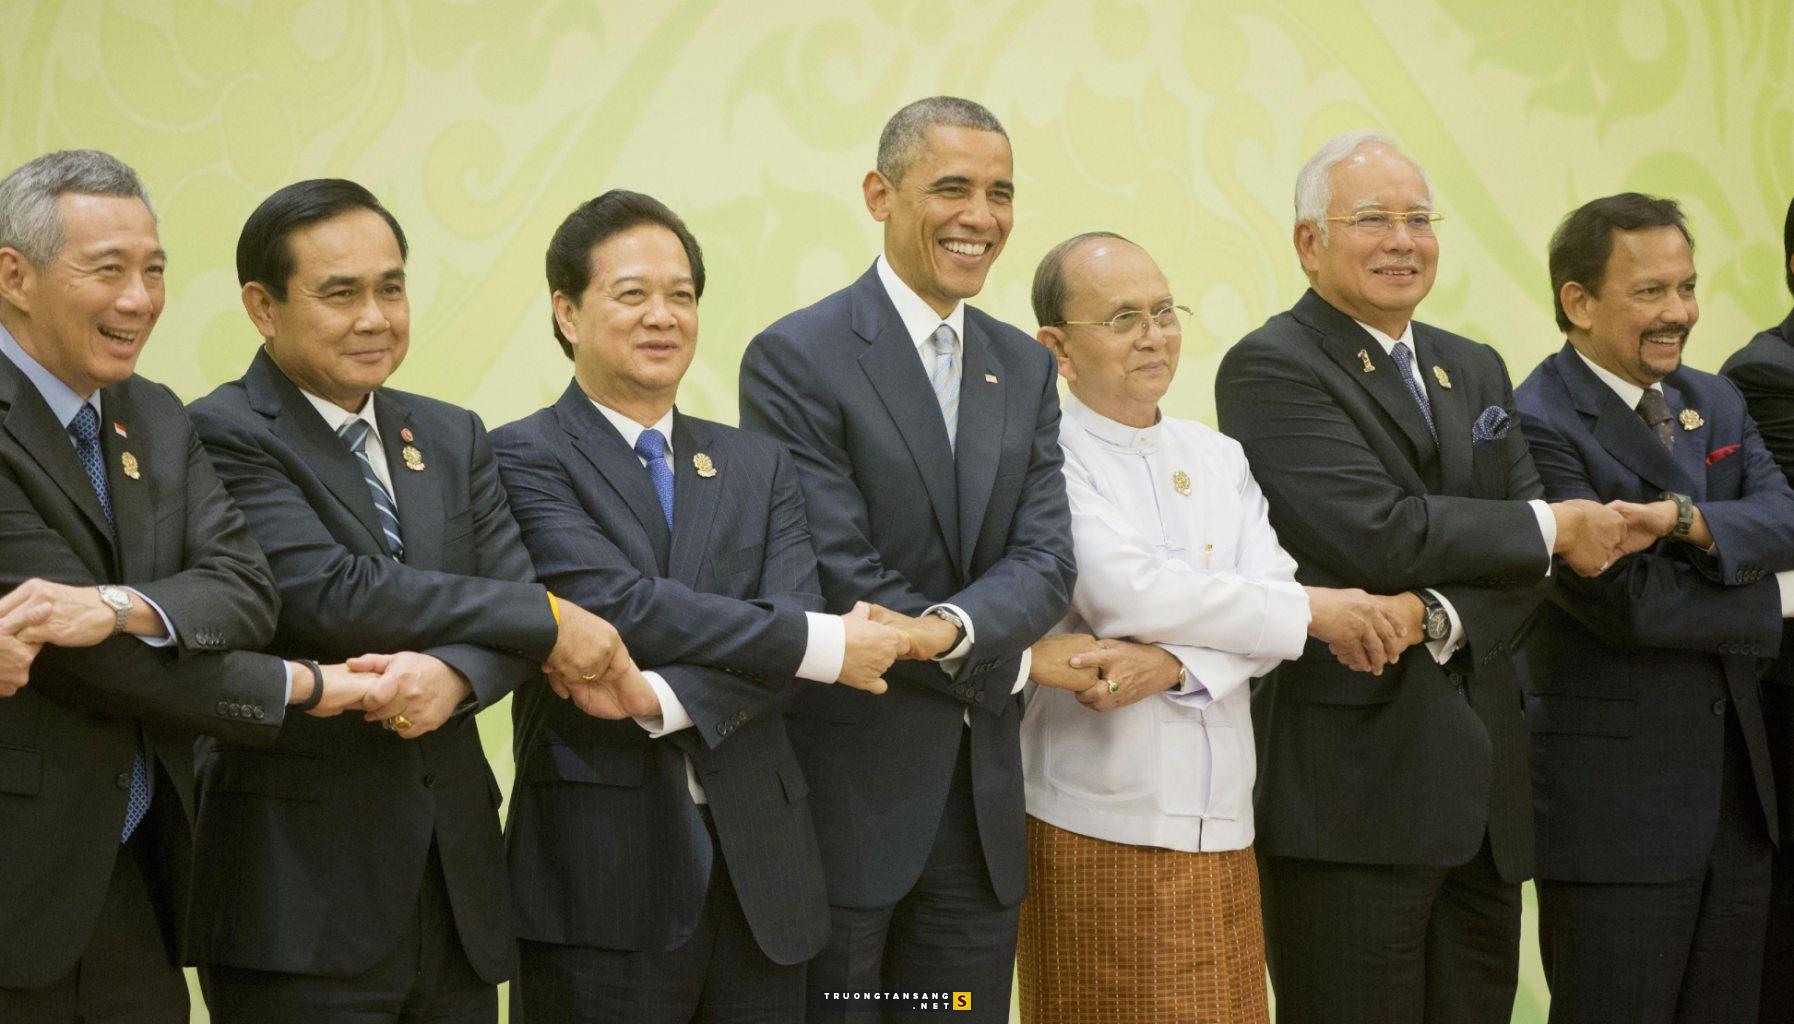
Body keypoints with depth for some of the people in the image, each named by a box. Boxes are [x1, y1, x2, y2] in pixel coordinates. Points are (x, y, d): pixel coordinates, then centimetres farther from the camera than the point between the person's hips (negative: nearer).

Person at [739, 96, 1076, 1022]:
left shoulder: (1024, 367, 12)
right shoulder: (797, 359, -8)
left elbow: (1045, 560, 0)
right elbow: (842, 581, -14)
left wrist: (950, 629, -21)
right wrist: (1012, 666, -7)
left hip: (980, 803, 6)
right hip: (844, 794, -6)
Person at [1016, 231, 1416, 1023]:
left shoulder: (1219, 460, 14)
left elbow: (1269, 598, 1)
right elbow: (1123, 590, -19)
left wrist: (1170, 666, -19)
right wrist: (1316, 611, -12)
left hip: (1221, 832, 5)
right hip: (1095, 835, -5)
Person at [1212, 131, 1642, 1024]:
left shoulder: (1475, 372, 18)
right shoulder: (1270, 368, -6)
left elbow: (1524, 569, 8)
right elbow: (1379, 534, -18)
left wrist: (1442, 619, -14)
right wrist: (1552, 527, -6)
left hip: (1482, 784, 7)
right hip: (1349, 776, -7)